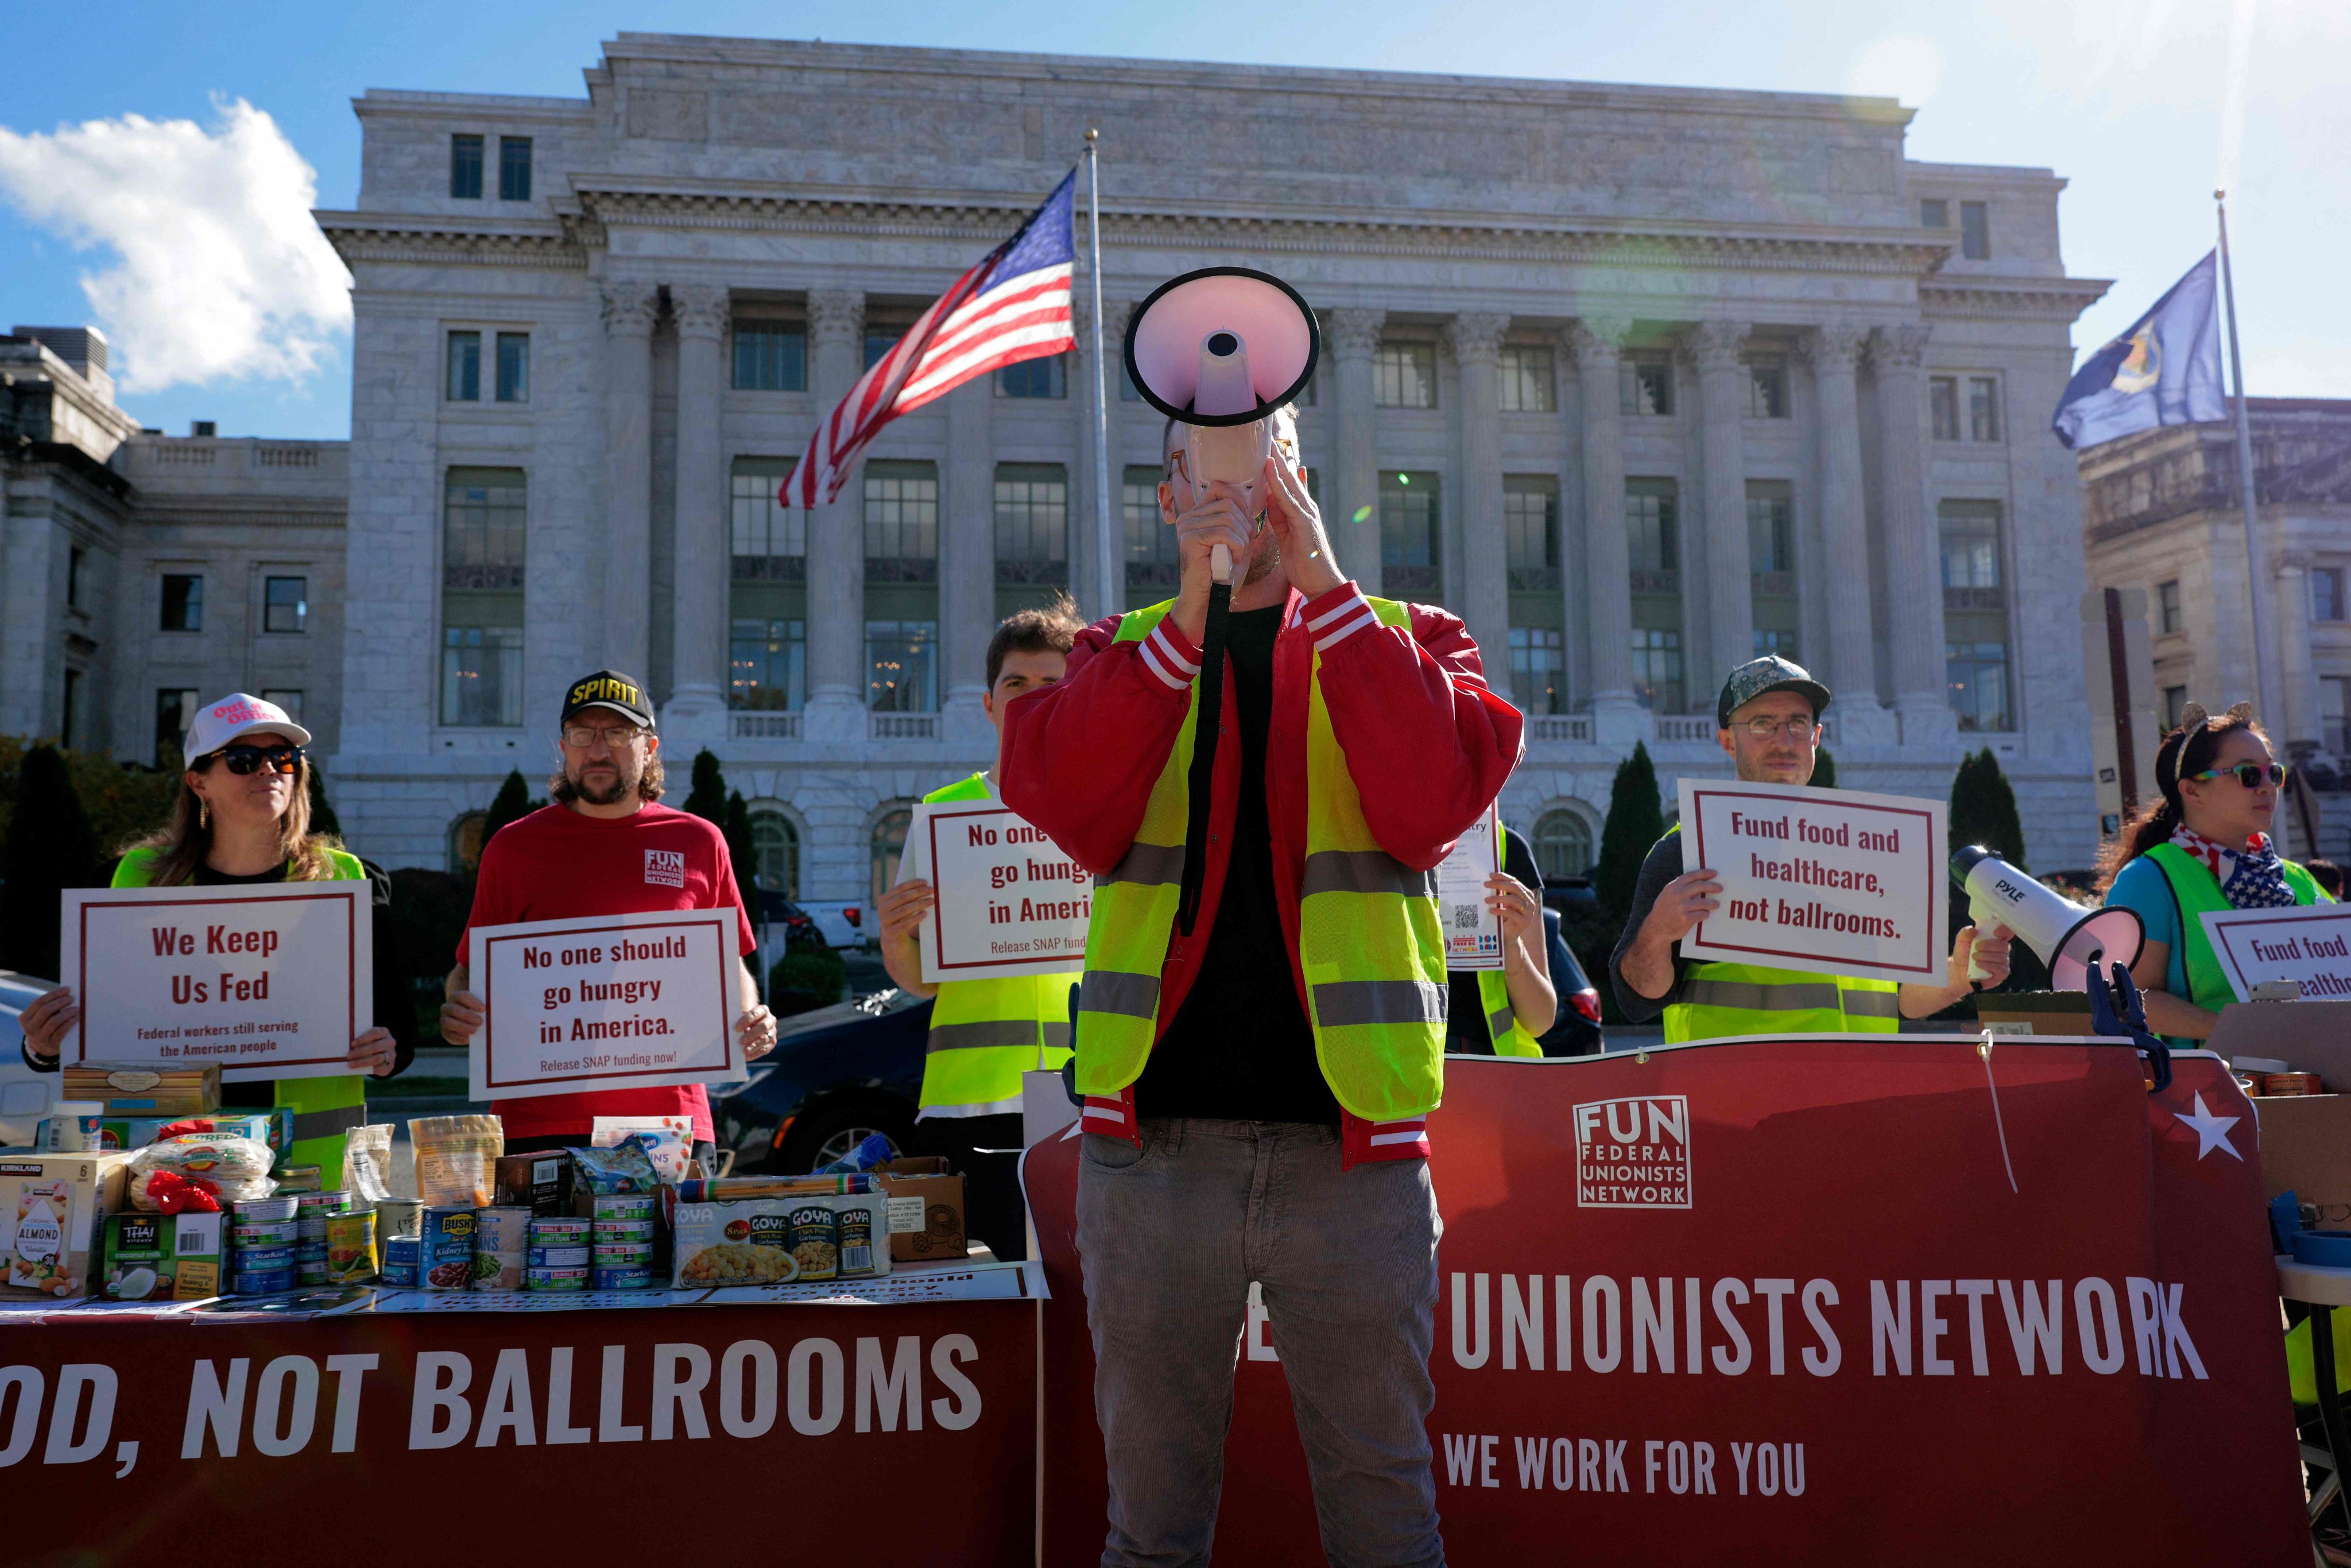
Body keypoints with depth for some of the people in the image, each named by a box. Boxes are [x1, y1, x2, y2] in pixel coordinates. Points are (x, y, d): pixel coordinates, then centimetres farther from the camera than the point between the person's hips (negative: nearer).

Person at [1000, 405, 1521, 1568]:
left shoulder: (1403, 641, 10)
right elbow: (1070, 811, -8)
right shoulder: (1122, 653, 12)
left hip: (1352, 1147, 0)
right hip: (1153, 1147, 1)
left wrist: (1324, 586, -12)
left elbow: (1433, 804, -10)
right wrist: (1189, 611, -14)